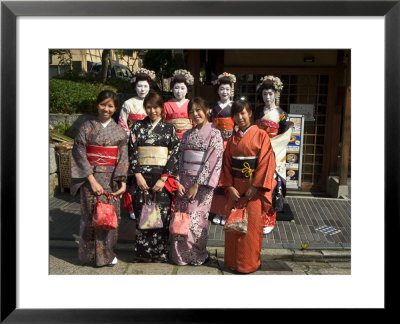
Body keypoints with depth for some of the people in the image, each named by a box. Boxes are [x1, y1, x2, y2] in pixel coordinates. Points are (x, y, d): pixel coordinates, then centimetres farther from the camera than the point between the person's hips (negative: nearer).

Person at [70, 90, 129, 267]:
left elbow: (123, 159, 0)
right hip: (90, 177, -1)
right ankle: (91, 254, 21)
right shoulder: (87, 127, -1)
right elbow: (79, 155, -5)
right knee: (91, 214, 3)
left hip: (111, 179, 2)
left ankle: (107, 252, 23)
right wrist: (92, 180, -12)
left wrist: (123, 183, -10)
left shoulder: (119, 131, 4)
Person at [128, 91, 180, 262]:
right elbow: (132, 152, 3)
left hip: (162, 178, 0)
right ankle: (142, 251, 18)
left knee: (161, 214, 0)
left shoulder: (169, 129, 5)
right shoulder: (138, 126, 8)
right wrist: (138, 175, -7)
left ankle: (160, 251, 15)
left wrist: (163, 178, -9)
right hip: (142, 177, 1)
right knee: (142, 214, 3)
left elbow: (174, 154, 0)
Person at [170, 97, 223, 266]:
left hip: (202, 183, -5)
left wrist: (197, 185, -15)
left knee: (194, 219, -3)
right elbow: (180, 159, 11)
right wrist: (178, 182, -1)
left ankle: (196, 255, 17)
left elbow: (212, 162, -12)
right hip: (185, 181, 5)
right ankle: (181, 255, 22)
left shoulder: (214, 134, -5)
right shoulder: (187, 135, 13)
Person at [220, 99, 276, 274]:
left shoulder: (261, 135, -3)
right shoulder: (232, 139, 12)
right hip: (235, 188, 4)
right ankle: (233, 260, 23)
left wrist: (255, 187, -16)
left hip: (254, 188, -4)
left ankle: (249, 263, 16)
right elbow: (227, 163, 7)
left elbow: (266, 162, -10)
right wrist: (229, 187, -5)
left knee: (251, 225, 1)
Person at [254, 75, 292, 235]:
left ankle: (269, 221, 8)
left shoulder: (281, 114, -1)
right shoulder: (258, 112, 11)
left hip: (274, 154, -3)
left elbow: (286, 135, -5)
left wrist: (269, 143, -13)